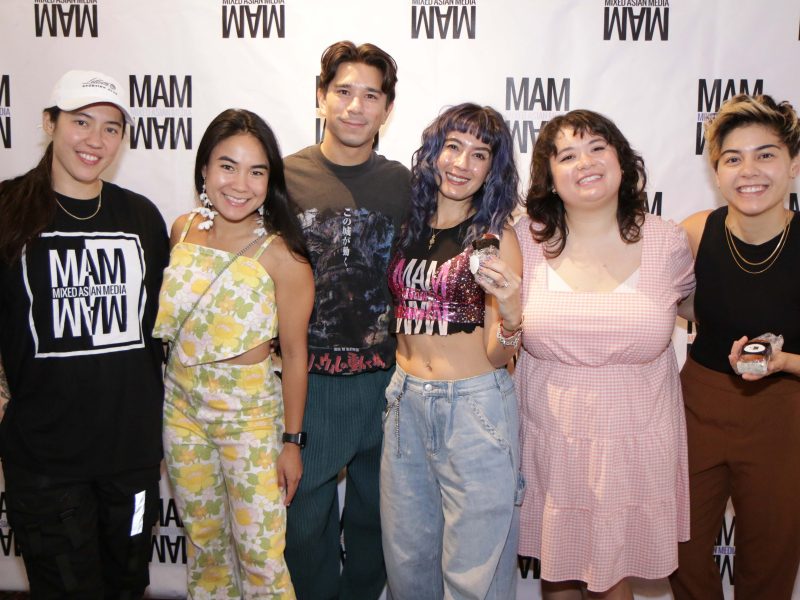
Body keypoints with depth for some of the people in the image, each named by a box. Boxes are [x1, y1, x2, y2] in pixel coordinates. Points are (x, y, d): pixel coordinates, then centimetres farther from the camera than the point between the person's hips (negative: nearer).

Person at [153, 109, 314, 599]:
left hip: (250, 412, -5)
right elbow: (168, 316, 11)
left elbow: (294, 352, -12)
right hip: (181, 405, 5)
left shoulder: (281, 255, -17)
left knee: (260, 556, 4)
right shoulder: (183, 230, -1)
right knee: (202, 540, 21)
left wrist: (292, 440, -8)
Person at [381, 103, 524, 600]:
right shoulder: (409, 226, 6)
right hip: (406, 402, 5)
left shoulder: (495, 235, -6)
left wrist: (511, 313, -26)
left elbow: (498, 356, -8)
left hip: (476, 407, -4)